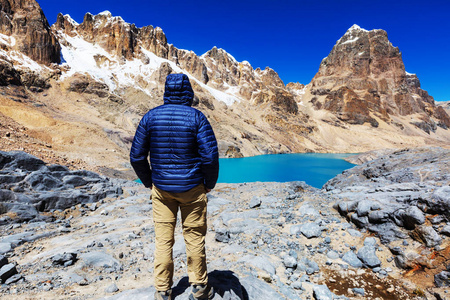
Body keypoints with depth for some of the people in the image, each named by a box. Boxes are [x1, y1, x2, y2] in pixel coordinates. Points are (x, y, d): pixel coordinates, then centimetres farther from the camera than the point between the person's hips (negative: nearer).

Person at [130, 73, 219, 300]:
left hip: (161, 188, 3)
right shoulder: (196, 117, -9)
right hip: (192, 188, -2)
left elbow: (137, 156, 0)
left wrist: (148, 182, 13)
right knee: (194, 237, 12)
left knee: (163, 239, 13)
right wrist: (210, 183, 1)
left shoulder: (150, 117, -1)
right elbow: (210, 156, -14)